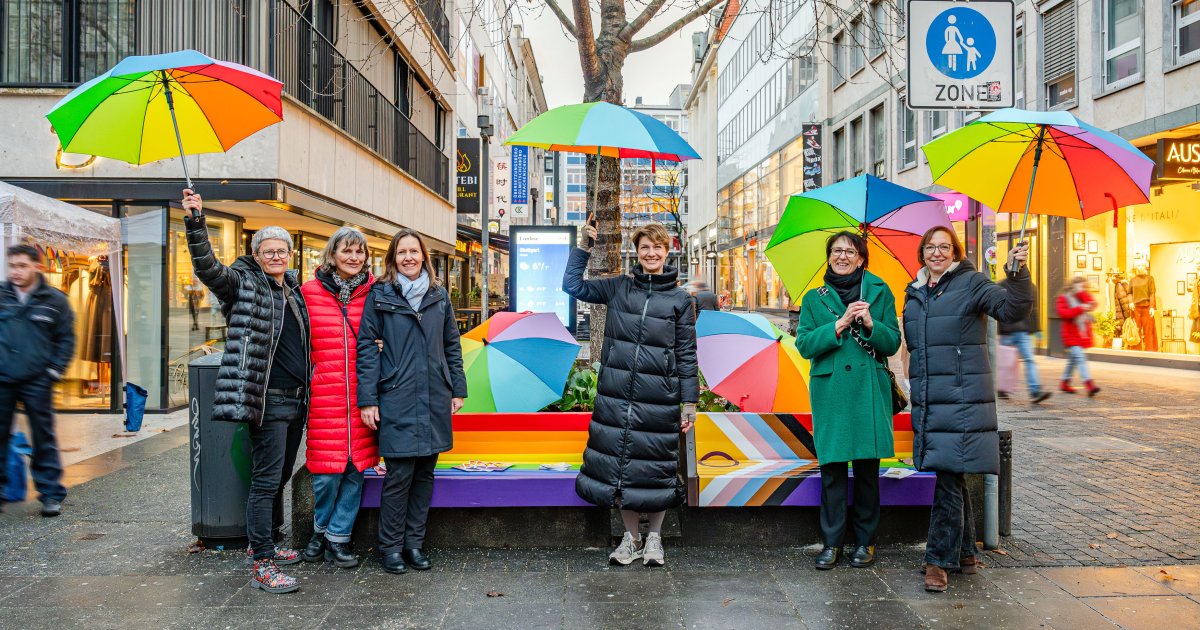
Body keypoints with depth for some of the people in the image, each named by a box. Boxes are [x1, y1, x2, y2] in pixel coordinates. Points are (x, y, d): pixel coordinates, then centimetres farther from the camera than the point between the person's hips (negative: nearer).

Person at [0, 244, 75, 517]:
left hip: (37, 382, -1)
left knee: (44, 438, 4)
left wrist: (55, 370, -2)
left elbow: (67, 338, 6)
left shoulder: (55, 300, 2)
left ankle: (51, 494, 11)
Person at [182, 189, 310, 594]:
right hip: (268, 398, -8)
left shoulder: (293, 289, 16)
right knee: (266, 479, -7)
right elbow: (206, 266, -20)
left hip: (297, 398, 8)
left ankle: (264, 544, 33)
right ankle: (262, 566, -3)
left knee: (281, 475, 17)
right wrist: (195, 220, -30)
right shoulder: (244, 284, -3)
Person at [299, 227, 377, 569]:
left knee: (355, 468, 6)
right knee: (327, 470, 0)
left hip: (361, 396, 2)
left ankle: (338, 538, 21)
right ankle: (321, 530, 26)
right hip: (324, 396, -2)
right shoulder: (310, 293, 2)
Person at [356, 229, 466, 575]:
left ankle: (415, 542, 22)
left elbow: (452, 345, 15)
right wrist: (367, 399, -7)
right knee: (399, 474, -3)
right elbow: (366, 346, -1)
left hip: (435, 398, 4)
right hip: (397, 399, -4)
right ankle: (391, 546, 13)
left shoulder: (439, 295, 10)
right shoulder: (380, 295, 1)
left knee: (425, 472, 9)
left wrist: (457, 389, 10)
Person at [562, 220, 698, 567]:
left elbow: (686, 355, 4)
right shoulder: (618, 287, 7)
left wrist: (689, 402, 0)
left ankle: (654, 538, 25)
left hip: (659, 400, -2)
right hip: (616, 395, 2)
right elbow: (572, 284, 9)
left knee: (655, 467, 6)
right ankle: (630, 537, 23)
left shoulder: (680, 299, 3)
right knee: (619, 463, 6)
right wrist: (585, 246, 2)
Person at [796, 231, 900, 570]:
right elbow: (804, 344, -2)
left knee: (867, 466, 4)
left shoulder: (879, 292, 9)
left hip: (869, 390, 0)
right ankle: (831, 542, 11)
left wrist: (870, 324, -14)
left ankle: (865, 540, 17)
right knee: (832, 466, 0)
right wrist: (840, 324, -13)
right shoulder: (814, 299, 10)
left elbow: (893, 344, 5)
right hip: (830, 392, 0)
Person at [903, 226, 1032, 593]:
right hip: (927, 401, 6)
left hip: (962, 399, -5)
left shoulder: (971, 283, -1)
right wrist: (912, 383, 16)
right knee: (951, 479, 13)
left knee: (948, 477, -7)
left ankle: (939, 560, 1)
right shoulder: (914, 294, 15)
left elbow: (1013, 309, -14)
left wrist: (1016, 274, -30)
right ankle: (964, 553, 25)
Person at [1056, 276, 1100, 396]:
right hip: (1071, 336, -7)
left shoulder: (1082, 297, 15)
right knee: (1080, 358, -19)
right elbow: (1064, 313, -18)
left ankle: (1064, 383, 27)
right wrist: (1080, 309, -24)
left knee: (1073, 360, 16)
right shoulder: (1063, 298, -3)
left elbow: (1092, 304, -4)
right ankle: (1089, 384, -27)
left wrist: (1082, 293, -10)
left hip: (1083, 335, 7)